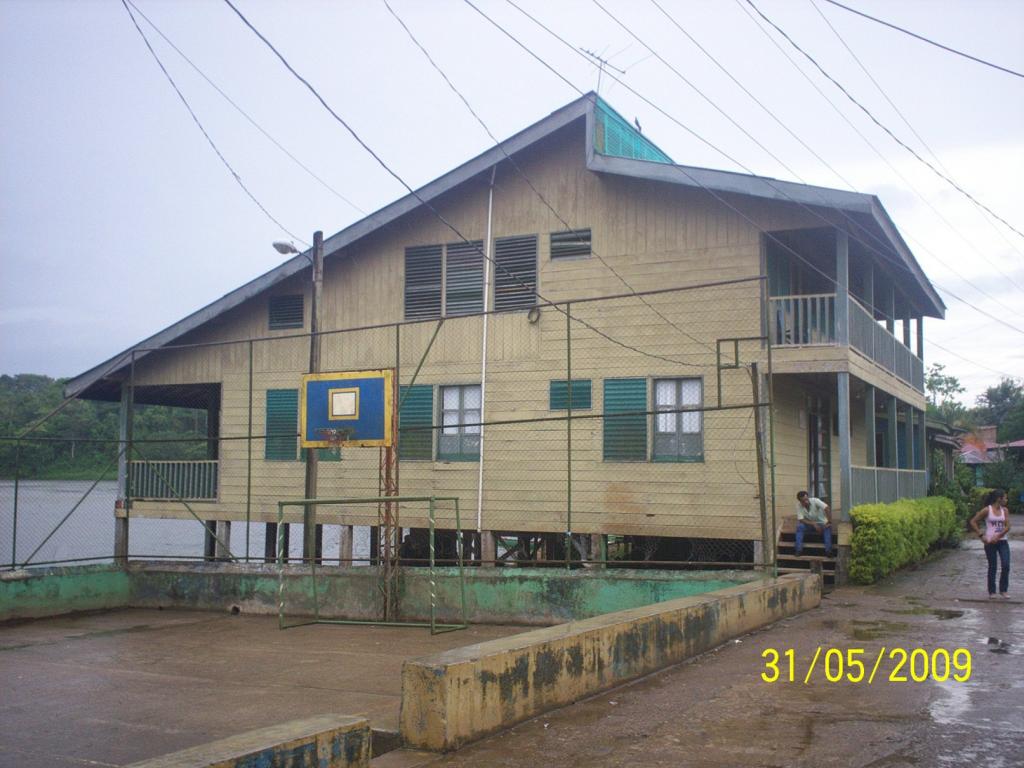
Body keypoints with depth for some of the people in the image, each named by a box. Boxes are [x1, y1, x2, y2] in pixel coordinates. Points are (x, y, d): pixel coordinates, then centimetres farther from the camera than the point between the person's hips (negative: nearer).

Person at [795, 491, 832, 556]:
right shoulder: (799, 505, -17)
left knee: (828, 528, -32)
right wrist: (813, 524, -29)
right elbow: (801, 519, -20)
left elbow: (827, 508, -31)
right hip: (809, 523, 1)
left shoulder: (815, 501, -23)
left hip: (821, 523, -1)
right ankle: (798, 550, -27)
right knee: (800, 526, -28)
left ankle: (828, 551, -33)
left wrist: (829, 522, -35)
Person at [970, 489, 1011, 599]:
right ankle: (992, 592, 14)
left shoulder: (1004, 510, 5)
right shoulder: (987, 510, -6)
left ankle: (1003, 591, 6)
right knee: (992, 567, 3)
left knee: (1006, 565, -8)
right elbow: (973, 521, -4)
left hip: (1002, 541, 3)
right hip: (990, 543, -3)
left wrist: (997, 537, -13)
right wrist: (981, 535, -9)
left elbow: (1007, 527, -2)